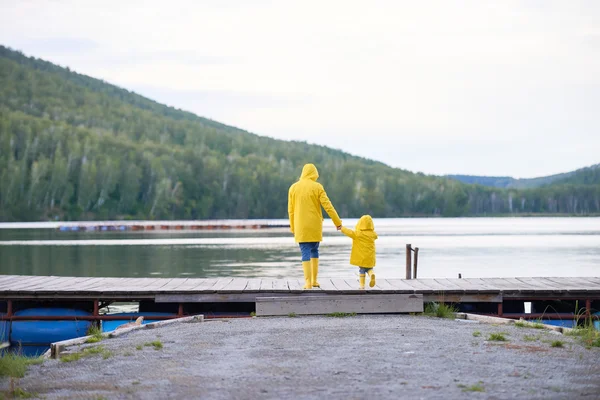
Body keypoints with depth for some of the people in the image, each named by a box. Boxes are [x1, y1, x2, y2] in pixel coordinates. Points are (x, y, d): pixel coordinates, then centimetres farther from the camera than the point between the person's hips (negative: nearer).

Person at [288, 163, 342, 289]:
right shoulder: (317, 187, -4)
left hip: (301, 226, 0)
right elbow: (328, 206, -8)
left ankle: (308, 282, -8)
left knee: (305, 253, 0)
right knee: (314, 251, 16)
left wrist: (292, 227, 15)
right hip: (315, 226, 0)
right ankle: (314, 281, 16)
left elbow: (290, 210, 5)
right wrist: (338, 222, -1)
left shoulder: (293, 188, 2)